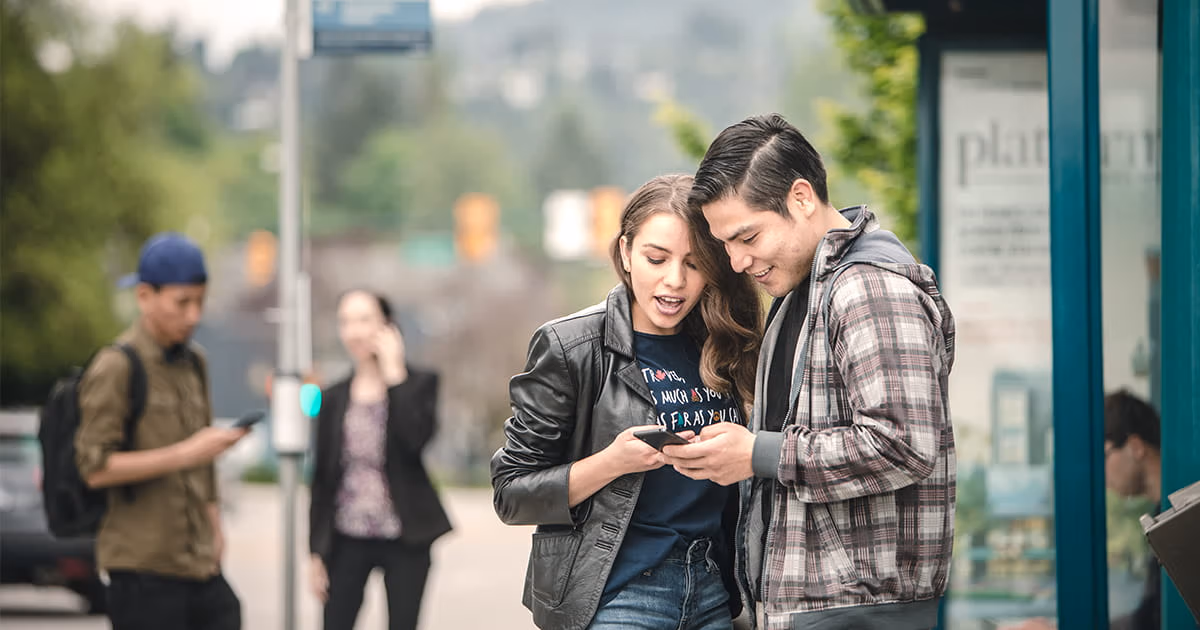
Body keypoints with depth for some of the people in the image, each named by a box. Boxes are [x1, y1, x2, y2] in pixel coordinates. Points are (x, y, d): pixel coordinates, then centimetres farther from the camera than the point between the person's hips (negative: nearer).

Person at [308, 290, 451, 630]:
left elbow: (416, 439, -21)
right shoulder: (333, 398, 6)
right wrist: (316, 552, 5)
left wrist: (394, 375, -15)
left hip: (404, 539, -2)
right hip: (347, 541, 2)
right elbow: (322, 479, 8)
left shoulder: (418, 383, -1)